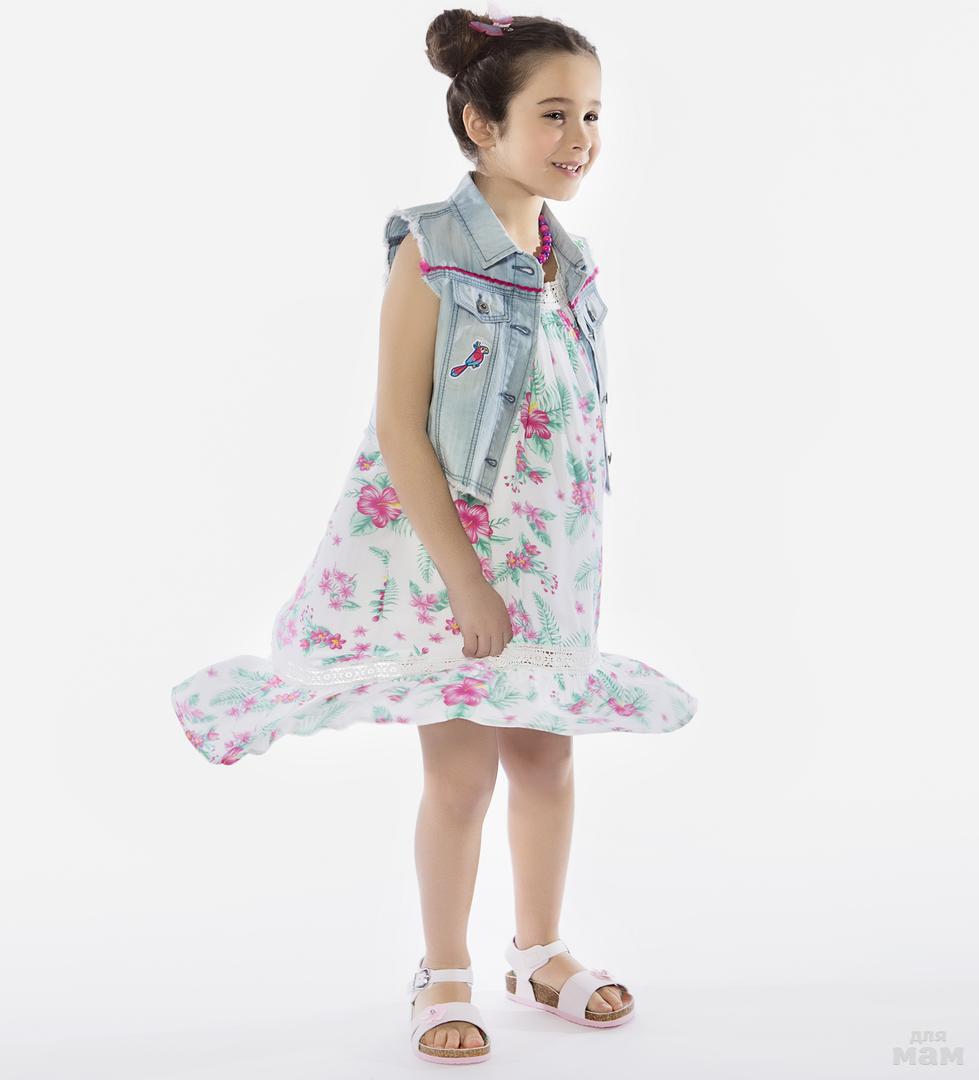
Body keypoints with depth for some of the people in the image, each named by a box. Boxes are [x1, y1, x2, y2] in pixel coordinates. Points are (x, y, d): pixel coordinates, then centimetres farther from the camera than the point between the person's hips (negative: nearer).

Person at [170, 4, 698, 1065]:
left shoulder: (569, 264, 6)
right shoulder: (431, 252, -14)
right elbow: (398, 428, -17)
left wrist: (570, 561, 11)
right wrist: (465, 576, -19)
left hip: (548, 552, 6)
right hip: (444, 549, -6)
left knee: (546, 756, 13)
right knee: (462, 774, 2)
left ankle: (540, 951, 33)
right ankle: (443, 975, 23)